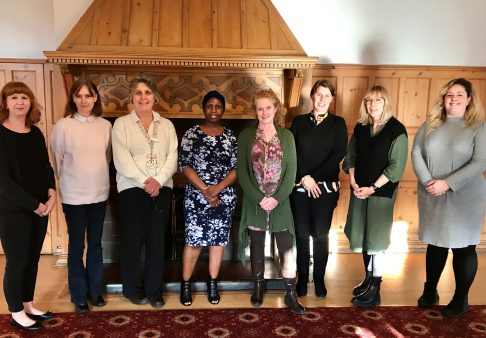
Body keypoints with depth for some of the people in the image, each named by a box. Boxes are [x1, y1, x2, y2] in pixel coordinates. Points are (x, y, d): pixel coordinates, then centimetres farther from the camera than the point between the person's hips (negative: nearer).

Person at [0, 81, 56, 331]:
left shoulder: (36, 134, 6)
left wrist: (51, 194, -6)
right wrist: (34, 204, -14)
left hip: (40, 207, 6)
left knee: (32, 259, 15)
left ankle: (28, 306, 31)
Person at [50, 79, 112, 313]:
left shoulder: (105, 125, 1)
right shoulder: (63, 125, -8)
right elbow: (57, 160, -1)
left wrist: (97, 179, 10)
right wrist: (69, 183, 6)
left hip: (99, 193, 3)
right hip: (74, 195, -3)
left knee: (95, 244, 13)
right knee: (76, 245, 7)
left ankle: (95, 290, 29)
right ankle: (79, 296, 21)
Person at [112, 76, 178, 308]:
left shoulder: (166, 125, 11)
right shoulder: (121, 124, 2)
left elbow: (172, 157, 1)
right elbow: (121, 159, -9)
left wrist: (158, 180, -13)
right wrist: (144, 181, -17)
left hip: (162, 189, 3)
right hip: (132, 189, -2)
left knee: (156, 241, 7)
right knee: (133, 241, 4)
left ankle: (154, 291, 19)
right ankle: (133, 290, 21)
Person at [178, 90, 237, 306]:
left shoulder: (231, 136, 5)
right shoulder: (191, 134, 0)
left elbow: (236, 168, 0)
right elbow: (185, 165, -6)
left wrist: (218, 188, -14)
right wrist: (204, 189, -14)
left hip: (224, 197, 2)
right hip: (196, 196, -2)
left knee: (218, 239, 8)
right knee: (194, 240, -1)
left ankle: (213, 283, 23)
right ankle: (185, 283, 16)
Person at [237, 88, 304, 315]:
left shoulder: (286, 136, 4)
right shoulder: (246, 136, 1)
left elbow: (291, 171, -1)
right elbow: (242, 172, -4)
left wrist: (278, 198, -13)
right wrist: (258, 198, -14)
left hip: (281, 202, 1)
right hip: (254, 202, 0)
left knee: (287, 248, 3)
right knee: (257, 247, 11)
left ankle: (290, 293, 15)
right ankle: (258, 287, 29)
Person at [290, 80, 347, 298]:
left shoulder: (338, 123, 4)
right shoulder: (299, 121, 7)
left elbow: (339, 154, -6)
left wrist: (315, 177, -12)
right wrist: (304, 178, -12)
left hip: (326, 187, -1)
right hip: (300, 186, 1)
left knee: (321, 234, 4)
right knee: (302, 233, 6)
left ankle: (319, 278, 20)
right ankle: (302, 277, 20)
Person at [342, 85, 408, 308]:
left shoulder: (396, 130, -8)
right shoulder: (360, 128, 7)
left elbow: (396, 166, -12)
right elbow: (351, 157, 9)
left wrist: (373, 187, -15)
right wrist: (353, 182, -5)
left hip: (382, 191, -5)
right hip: (359, 189, 5)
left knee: (375, 239, -1)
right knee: (362, 236, 11)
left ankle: (374, 291, 10)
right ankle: (368, 280, 27)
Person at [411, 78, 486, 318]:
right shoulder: (430, 125, 6)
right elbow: (416, 153, -1)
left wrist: (447, 183, -21)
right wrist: (427, 181, -15)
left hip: (464, 198, -3)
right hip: (432, 197, 3)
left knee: (463, 248, 6)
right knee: (435, 244, 14)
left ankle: (461, 300, 22)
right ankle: (430, 291, 30)